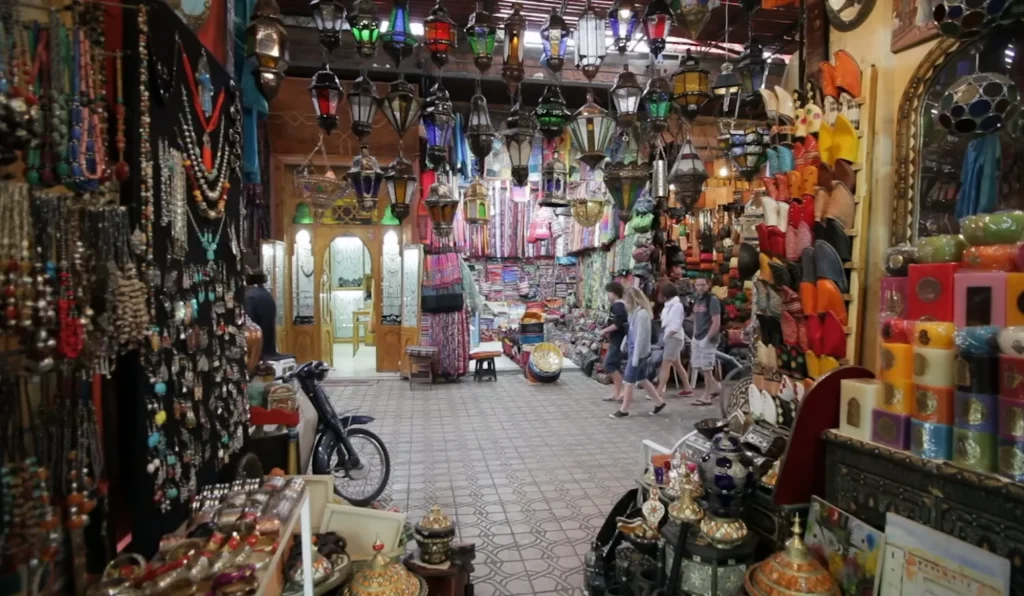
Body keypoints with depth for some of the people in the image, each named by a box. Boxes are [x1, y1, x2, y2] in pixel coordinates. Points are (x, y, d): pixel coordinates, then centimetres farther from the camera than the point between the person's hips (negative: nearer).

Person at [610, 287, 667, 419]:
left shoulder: (642, 314, -19)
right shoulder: (635, 312, 10)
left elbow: (641, 336, -21)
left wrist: (636, 356, -20)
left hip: (638, 352, -9)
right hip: (634, 351, 9)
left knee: (628, 381, 0)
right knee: (642, 380, 17)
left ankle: (624, 410, 11)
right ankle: (660, 402, 27)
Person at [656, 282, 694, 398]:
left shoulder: (677, 305, -14)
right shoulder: (669, 305, 13)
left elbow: (676, 326, -19)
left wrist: (666, 336, -18)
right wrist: (664, 336, 2)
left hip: (674, 338, -9)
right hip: (669, 338, 9)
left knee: (665, 365, -12)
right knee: (677, 365, 15)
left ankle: (659, 392, -14)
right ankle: (687, 388, 23)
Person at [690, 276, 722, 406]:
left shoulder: (712, 299, -11)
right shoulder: (696, 300, 13)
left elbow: (716, 323, -16)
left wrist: (707, 338, -18)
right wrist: (694, 336, 14)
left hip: (707, 338, -8)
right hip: (697, 338, 8)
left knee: (706, 368, -2)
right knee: (697, 366, 12)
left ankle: (706, 397, 7)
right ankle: (716, 386, 30)